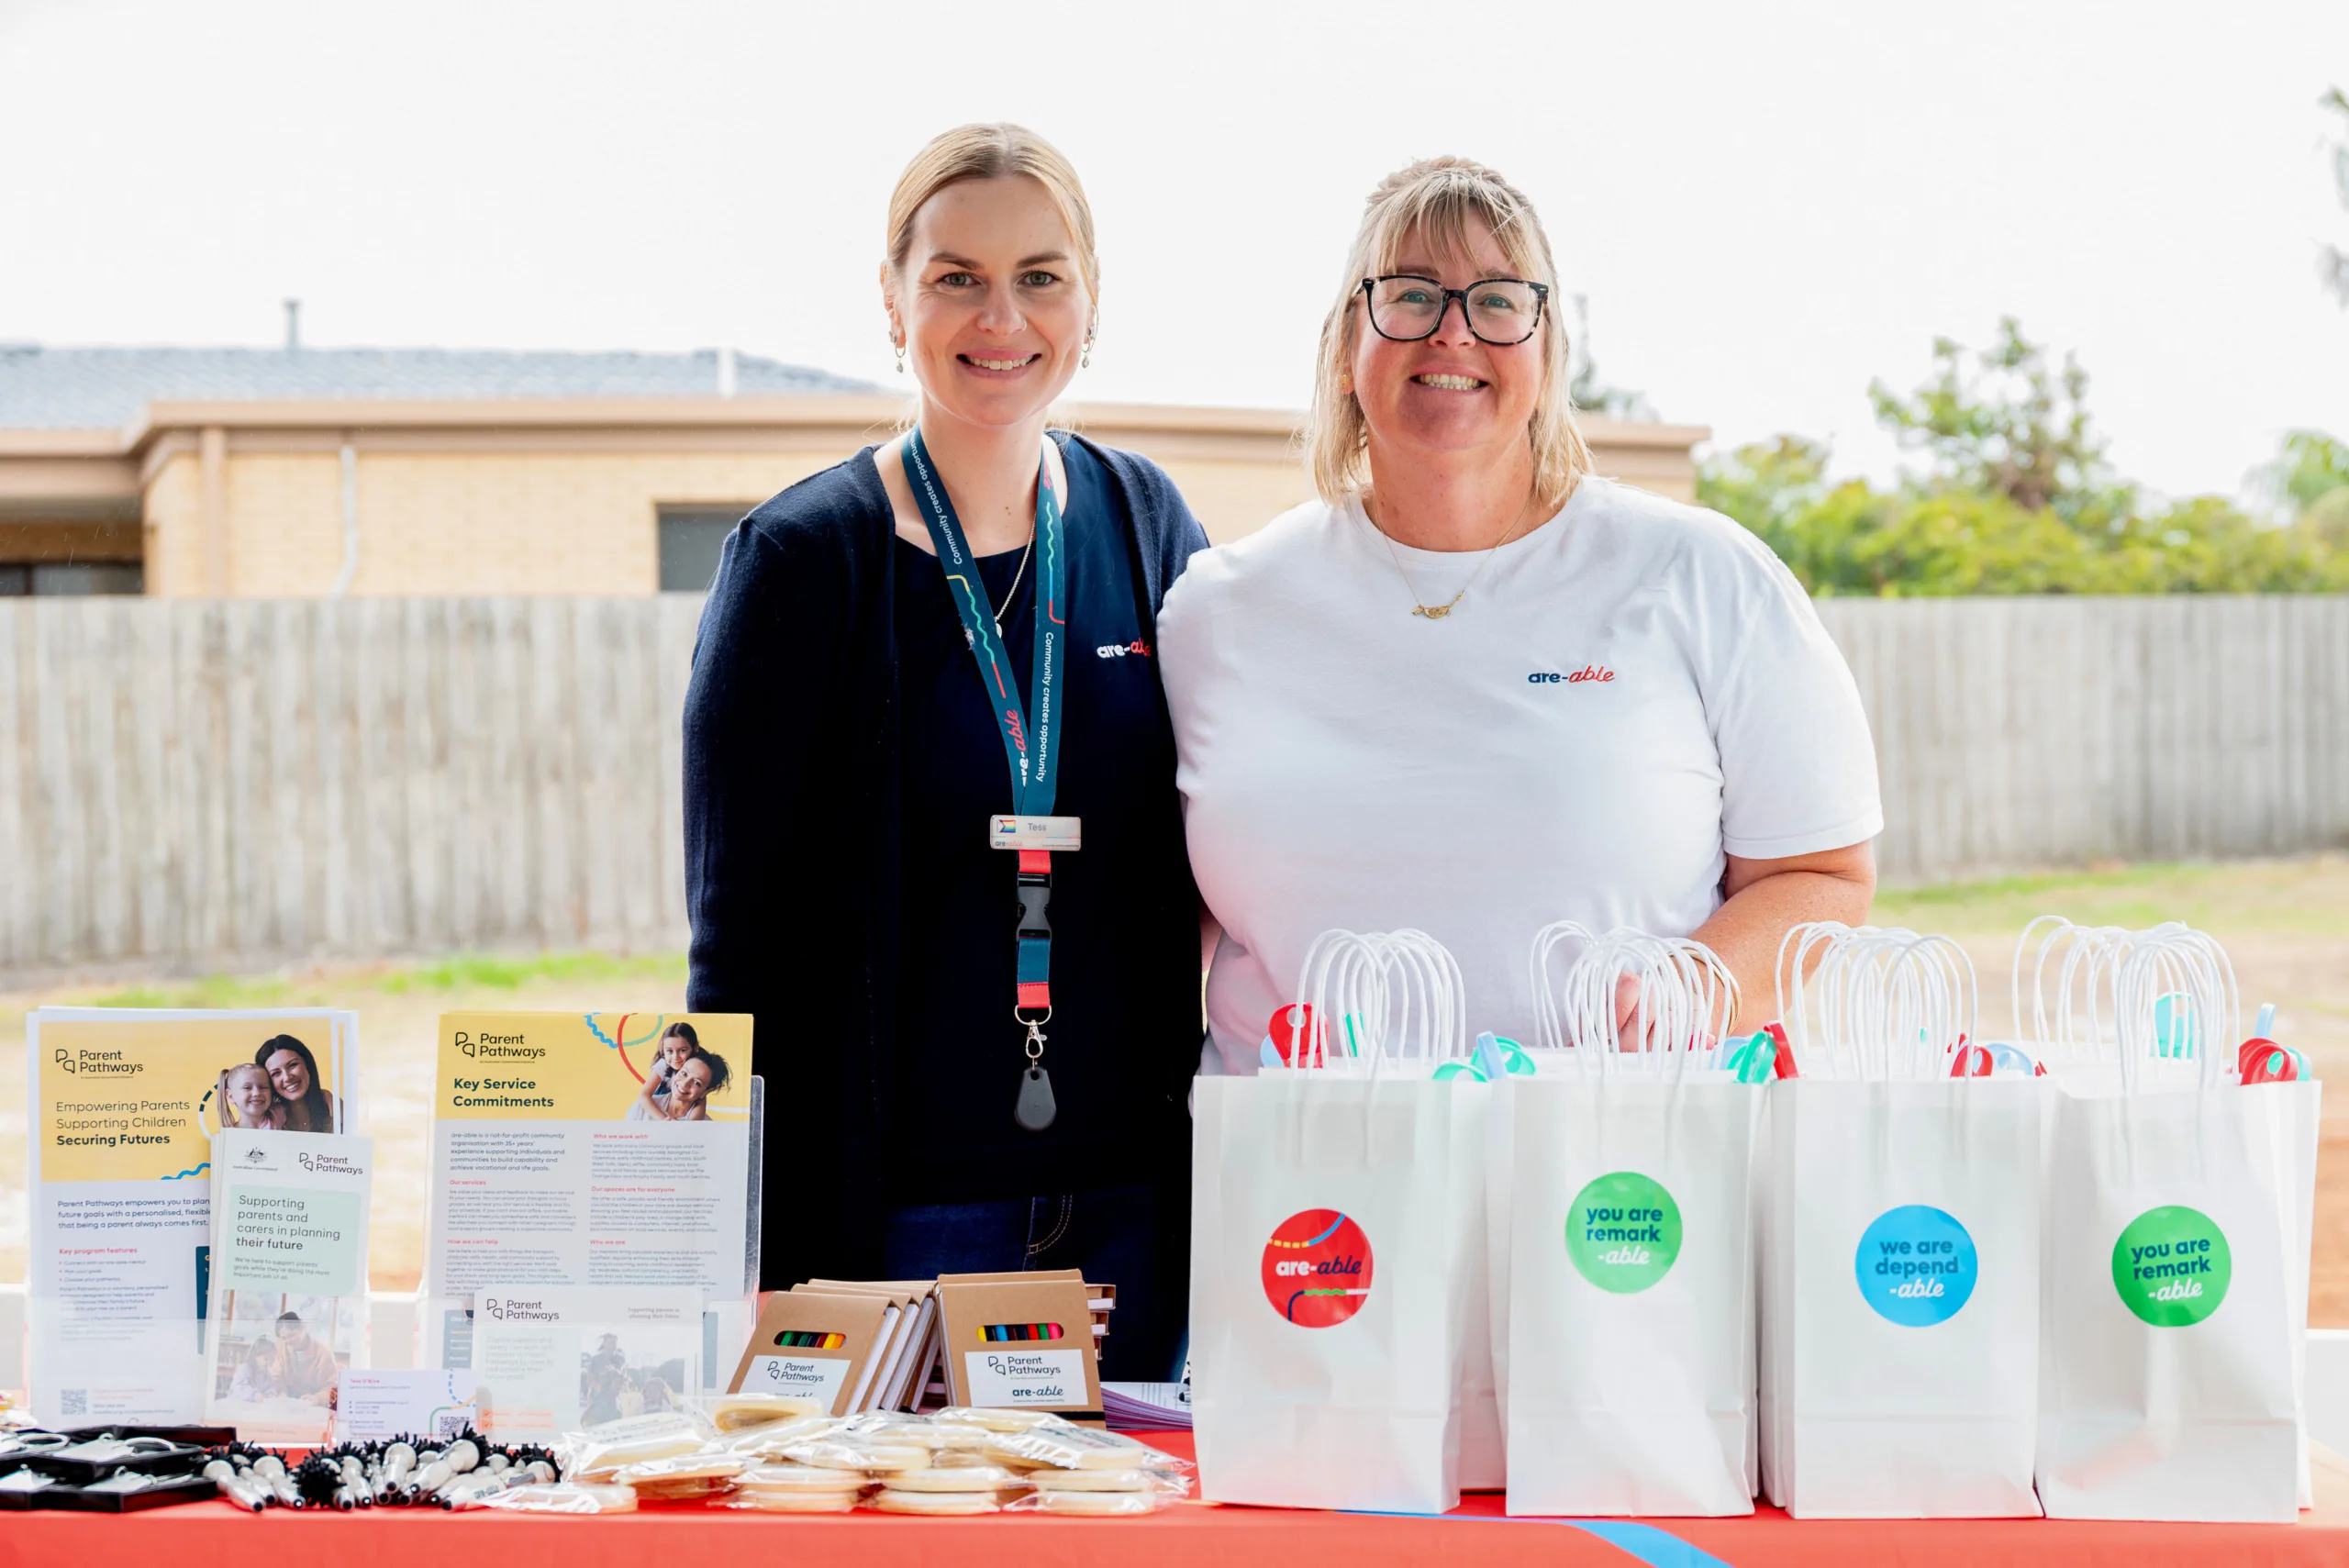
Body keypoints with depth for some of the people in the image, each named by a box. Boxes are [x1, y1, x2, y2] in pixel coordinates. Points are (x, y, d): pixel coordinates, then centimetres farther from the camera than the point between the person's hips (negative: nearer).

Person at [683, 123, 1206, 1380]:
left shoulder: (1148, 526, 6)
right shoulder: (803, 555, -6)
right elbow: (738, 930, -6)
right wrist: (747, 1257, -11)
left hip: (1131, 1212, 4)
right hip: (897, 1216, -4)